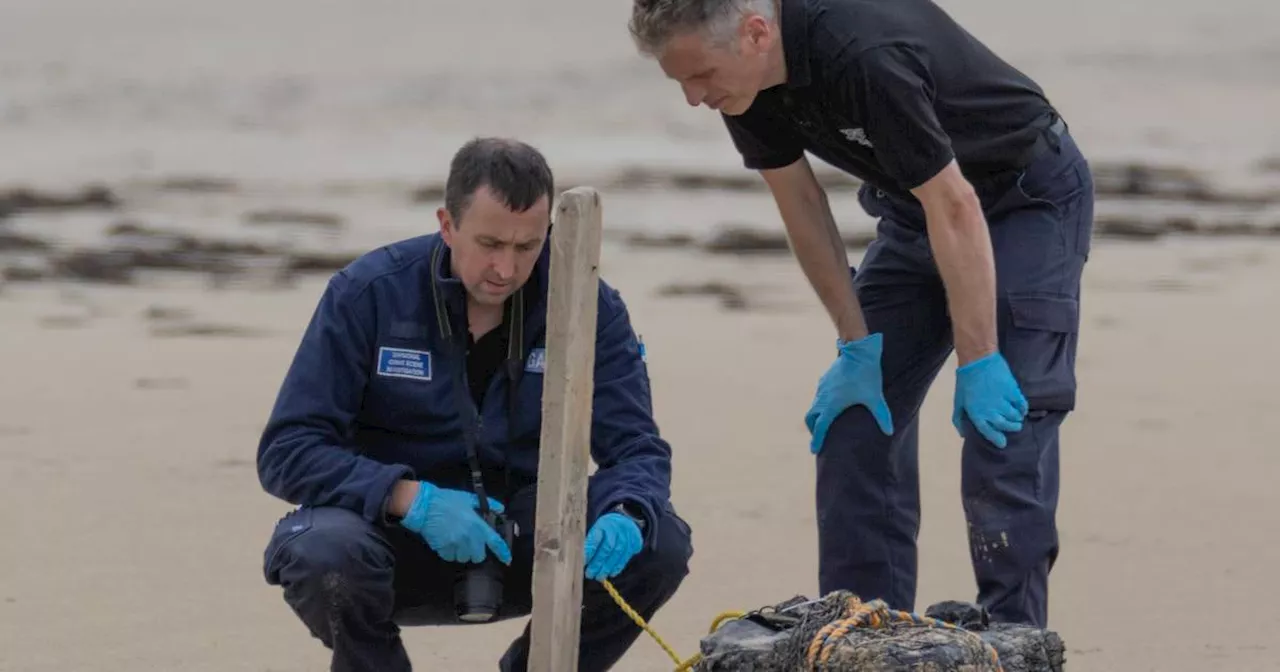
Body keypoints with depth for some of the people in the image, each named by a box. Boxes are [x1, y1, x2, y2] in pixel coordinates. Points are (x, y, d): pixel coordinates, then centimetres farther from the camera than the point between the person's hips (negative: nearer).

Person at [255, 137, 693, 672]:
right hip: (396, 532, -2)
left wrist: (626, 516, -35)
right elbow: (287, 450, -17)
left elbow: (635, 447, -9)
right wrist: (414, 501, -32)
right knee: (322, 553, -36)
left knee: (658, 544, -23)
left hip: (518, 542, 2)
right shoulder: (368, 294, -15)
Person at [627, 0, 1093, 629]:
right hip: (912, 209, 8)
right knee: (854, 423, 1)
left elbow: (954, 208, -32)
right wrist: (856, 347, -3)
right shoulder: (749, 78, -14)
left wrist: (979, 363, -28)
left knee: (1002, 432, -15)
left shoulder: (865, 55, -37)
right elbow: (800, 202, -2)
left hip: (1028, 195, -7)